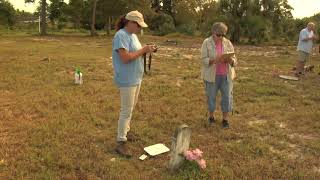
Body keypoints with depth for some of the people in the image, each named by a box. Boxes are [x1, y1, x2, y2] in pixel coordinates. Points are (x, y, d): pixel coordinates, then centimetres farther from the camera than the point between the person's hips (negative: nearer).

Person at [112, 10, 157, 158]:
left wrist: (146, 51, -2)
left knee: (130, 108, 19)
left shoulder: (132, 35, 12)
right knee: (126, 111, -7)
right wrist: (143, 50, -20)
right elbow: (125, 57, -27)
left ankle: (125, 132, 34)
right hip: (127, 80, -10)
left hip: (136, 78, 10)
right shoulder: (121, 36, -18)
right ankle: (121, 143, 0)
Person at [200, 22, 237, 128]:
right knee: (211, 96, 8)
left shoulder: (228, 43, 2)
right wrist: (215, 60, -28)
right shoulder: (206, 43, -7)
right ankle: (211, 117, 28)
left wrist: (230, 60, -21)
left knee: (227, 97, 2)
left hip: (226, 75, 2)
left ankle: (225, 119, 16)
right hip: (211, 75, -2)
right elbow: (204, 60, -12)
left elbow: (234, 60, 1)